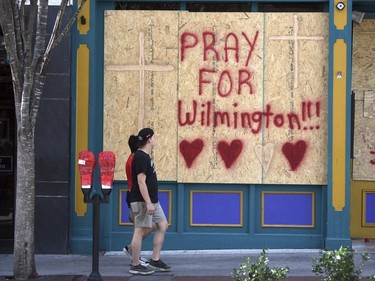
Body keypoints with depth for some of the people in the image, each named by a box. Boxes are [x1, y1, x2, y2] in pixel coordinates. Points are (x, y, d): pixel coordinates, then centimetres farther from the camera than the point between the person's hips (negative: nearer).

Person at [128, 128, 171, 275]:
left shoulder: (146, 156, 15)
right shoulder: (140, 157, -16)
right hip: (142, 201, -10)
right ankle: (135, 265, 0)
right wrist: (148, 203, -24)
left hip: (152, 200, 10)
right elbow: (141, 181, -21)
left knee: (163, 226, 11)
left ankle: (155, 261, 14)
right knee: (140, 231, -5)